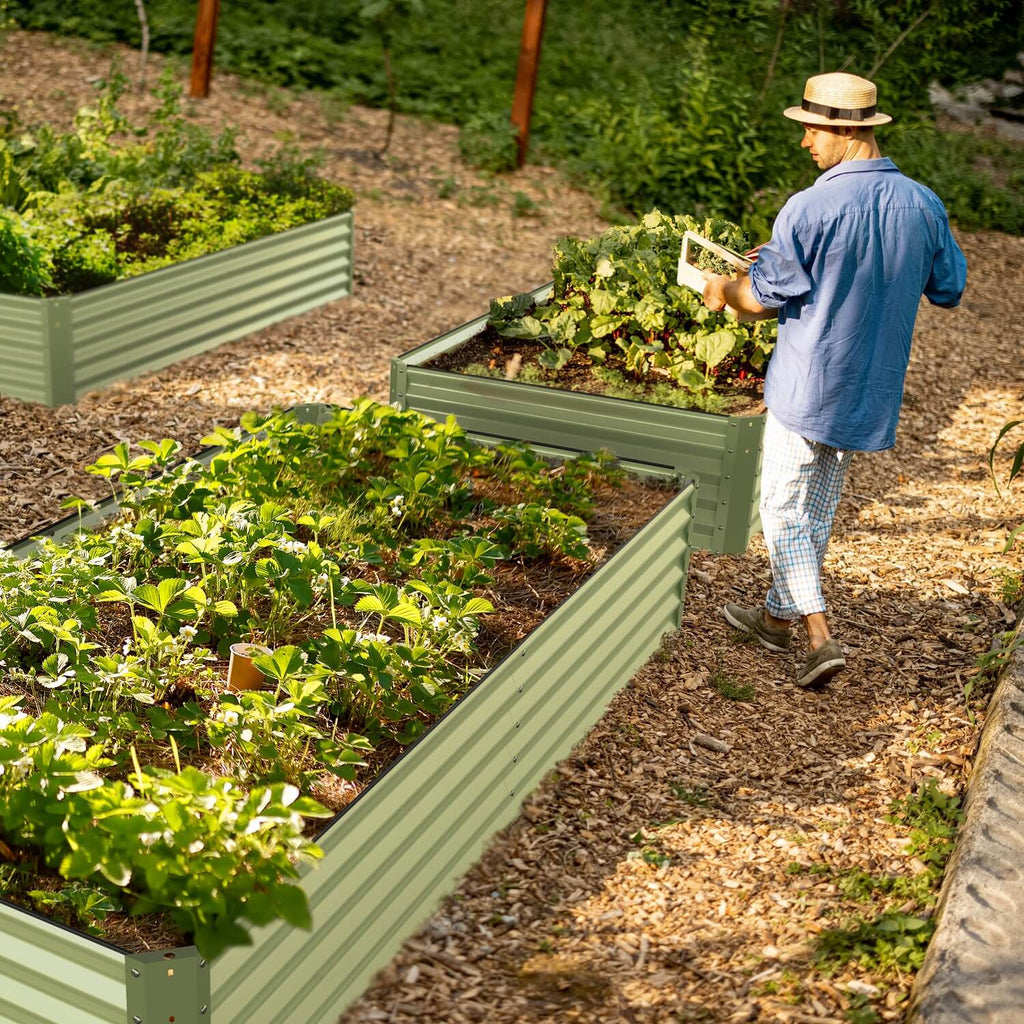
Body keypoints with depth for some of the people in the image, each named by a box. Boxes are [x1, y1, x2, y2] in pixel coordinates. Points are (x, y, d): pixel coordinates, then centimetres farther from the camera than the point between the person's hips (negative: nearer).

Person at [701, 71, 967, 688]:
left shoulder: (811, 209, -20)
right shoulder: (924, 205, -1)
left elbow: (761, 300, -13)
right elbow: (950, 290, 11)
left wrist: (723, 288, 9)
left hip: (807, 391, -6)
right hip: (874, 391, 6)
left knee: (785, 511, 6)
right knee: (819, 510, 19)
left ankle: (820, 636, -3)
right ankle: (780, 616, 33)